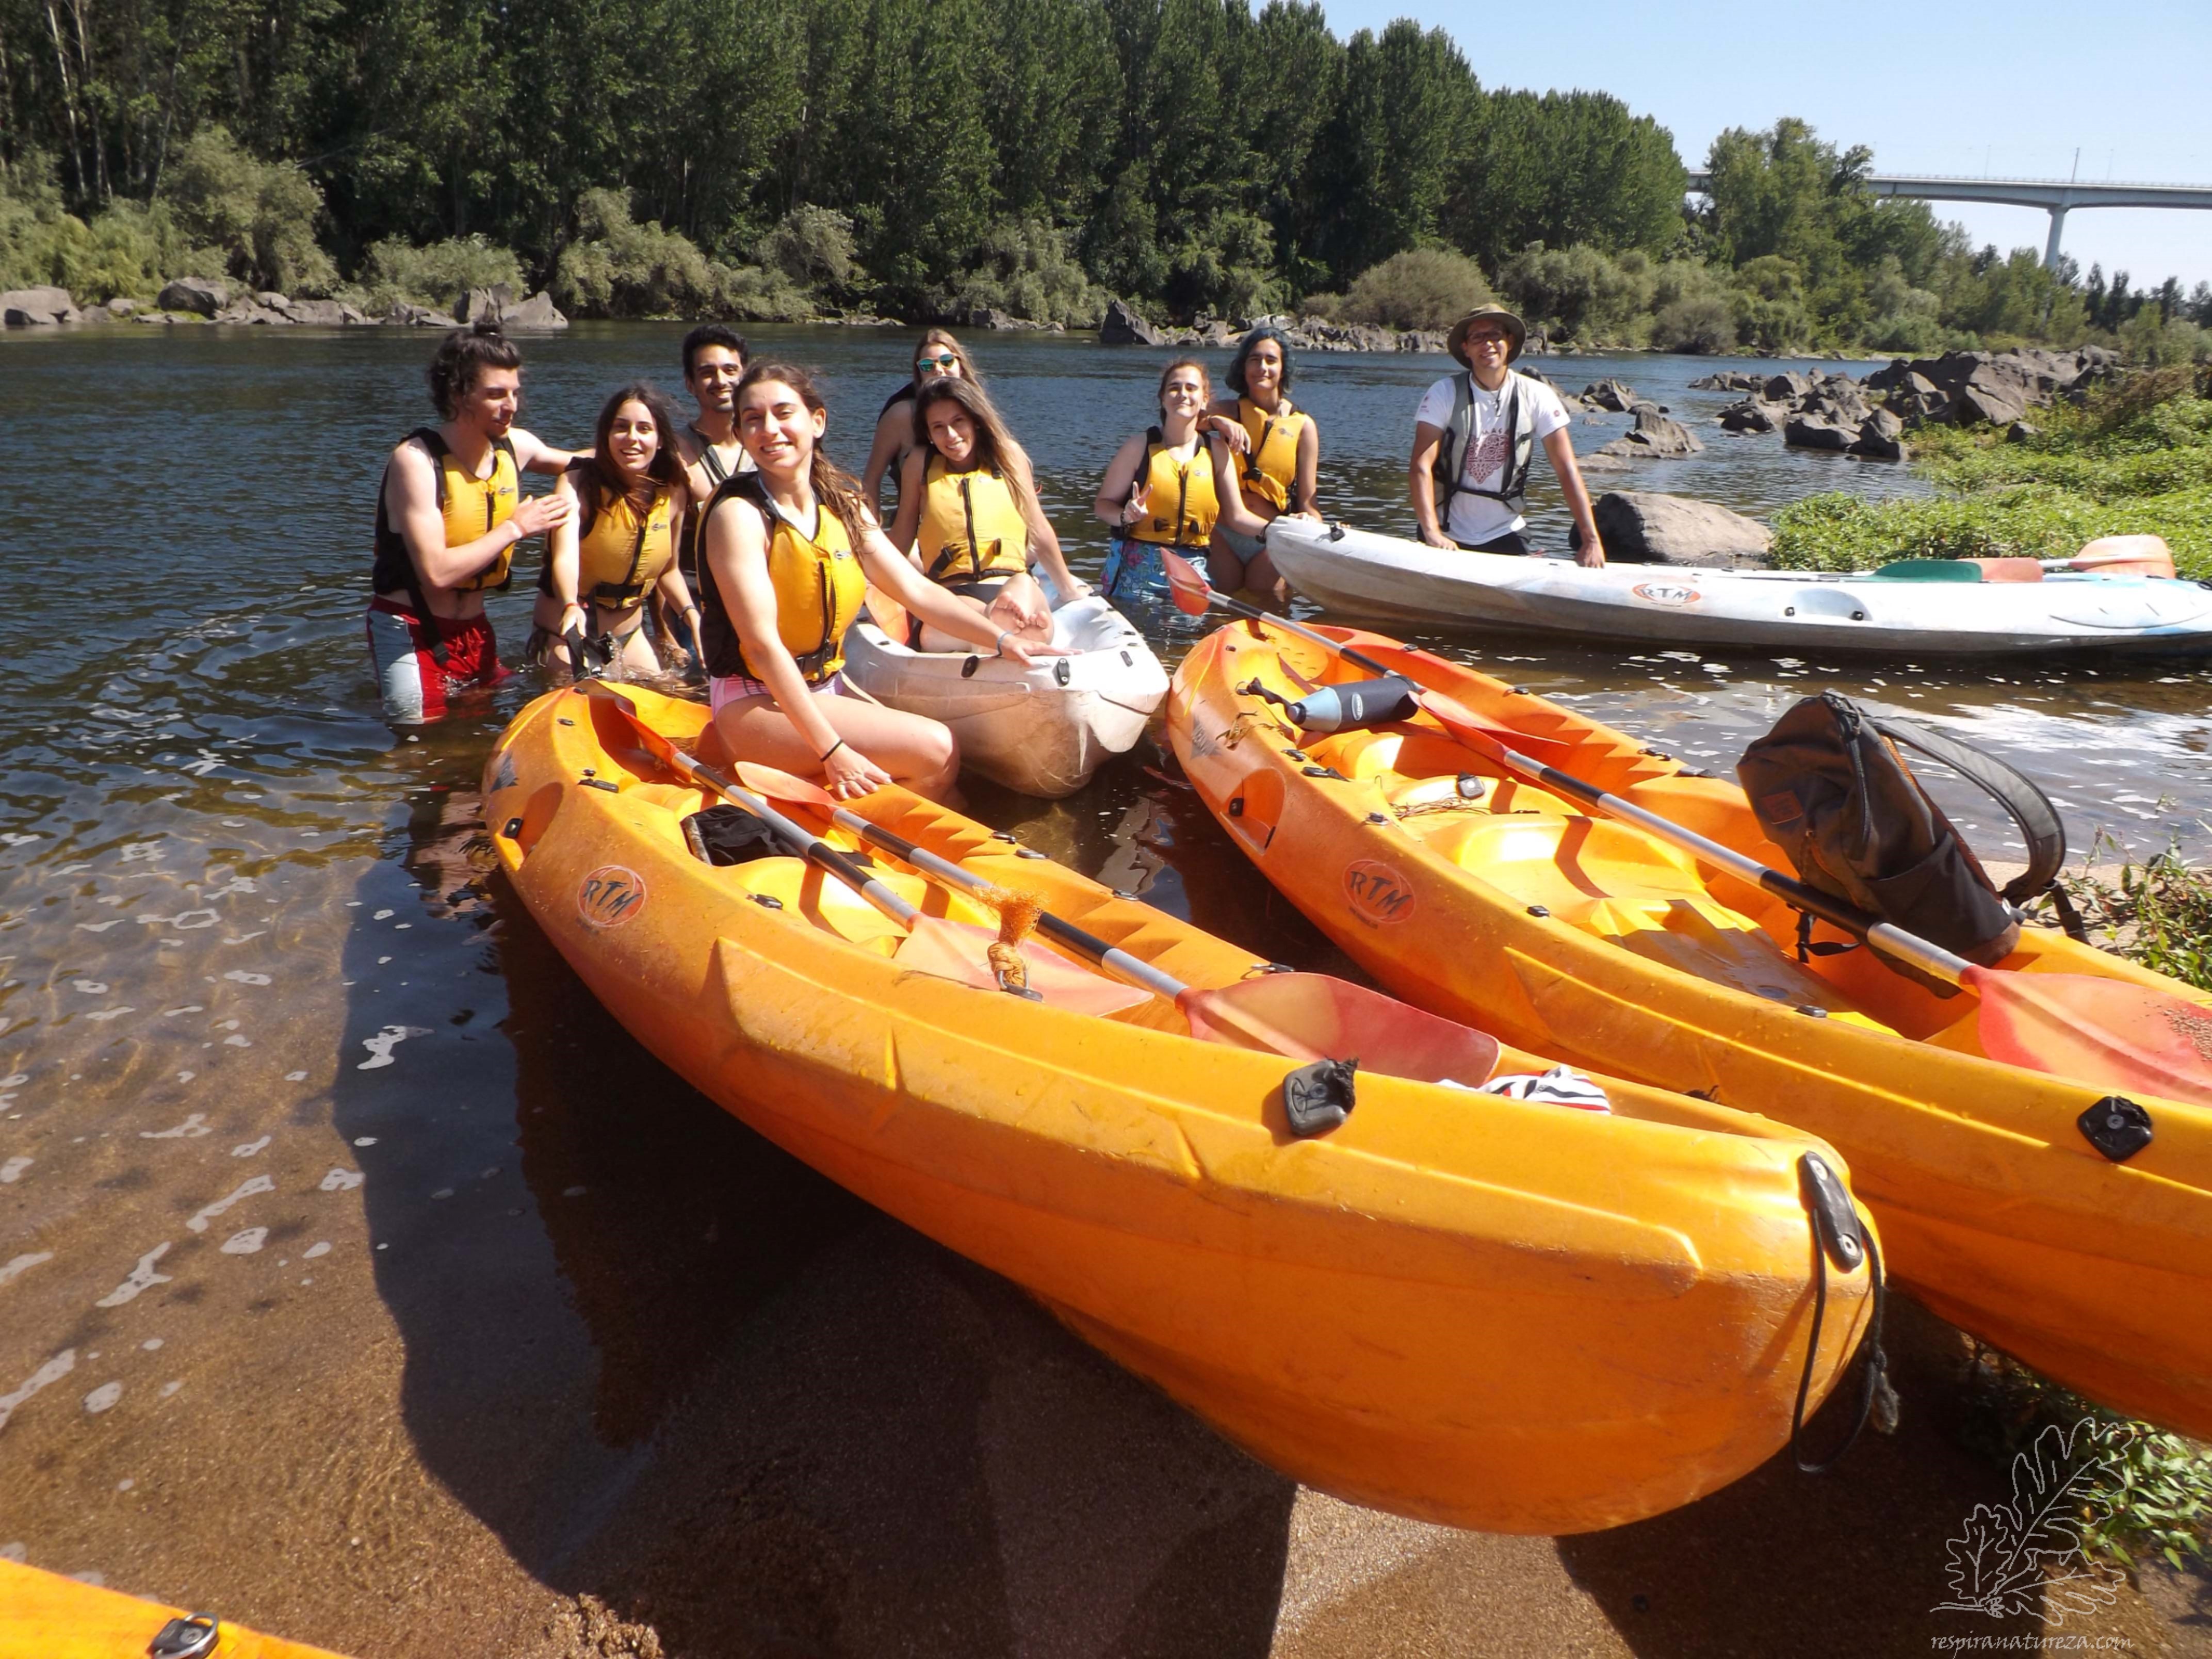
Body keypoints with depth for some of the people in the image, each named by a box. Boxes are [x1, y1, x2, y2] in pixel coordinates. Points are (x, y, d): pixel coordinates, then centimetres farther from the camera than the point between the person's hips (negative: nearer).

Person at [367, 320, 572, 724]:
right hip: (412, 633, -6)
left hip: (475, 630, 6)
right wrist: (516, 528, -20)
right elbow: (437, 572, -28)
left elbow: (573, 463, 22)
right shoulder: (416, 460, -19)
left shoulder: (515, 446, -1)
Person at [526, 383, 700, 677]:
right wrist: (571, 608, -53)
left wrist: (691, 614, -10)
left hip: (630, 634, 5)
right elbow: (565, 556, -33)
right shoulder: (579, 483, -17)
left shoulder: (674, 491, -5)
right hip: (567, 634, -4)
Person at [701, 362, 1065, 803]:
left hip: (827, 692, 7)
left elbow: (917, 590, 6)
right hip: (756, 706, -6)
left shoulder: (842, 505, 7)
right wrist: (830, 751, -28)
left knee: (945, 754, -12)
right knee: (934, 749, -19)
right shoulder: (739, 514, -14)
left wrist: (1002, 639, -7)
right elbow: (762, 642, -21)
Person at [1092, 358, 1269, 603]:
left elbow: (1237, 517, 5)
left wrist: (1273, 529, -12)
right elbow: (1103, 504, 1)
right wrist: (1126, 516, -20)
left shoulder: (1217, 451, 6)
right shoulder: (1140, 447, -1)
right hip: (1138, 572, -2)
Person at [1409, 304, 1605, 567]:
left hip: (1505, 535, 1)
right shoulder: (1445, 393, -10)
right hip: (1449, 536, -1)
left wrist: (1591, 540, -18)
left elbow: (1567, 470, -9)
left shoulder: (1537, 397, -6)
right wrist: (1432, 533, -30)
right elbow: (1421, 467, -17)